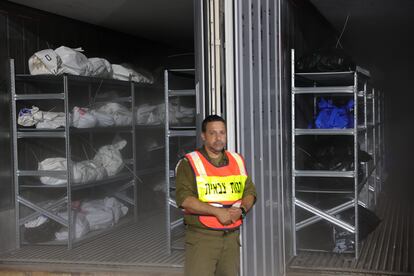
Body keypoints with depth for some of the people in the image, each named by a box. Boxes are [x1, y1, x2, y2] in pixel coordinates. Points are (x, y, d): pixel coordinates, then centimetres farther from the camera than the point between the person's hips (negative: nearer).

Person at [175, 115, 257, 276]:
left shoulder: (237, 161, 13)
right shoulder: (189, 163, -5)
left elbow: (250, 191, 13)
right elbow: (184, 198, -15)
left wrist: (241, 209, -9)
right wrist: (217, 211, -20)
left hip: (232, 236, 5)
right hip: (201, 236, -5)